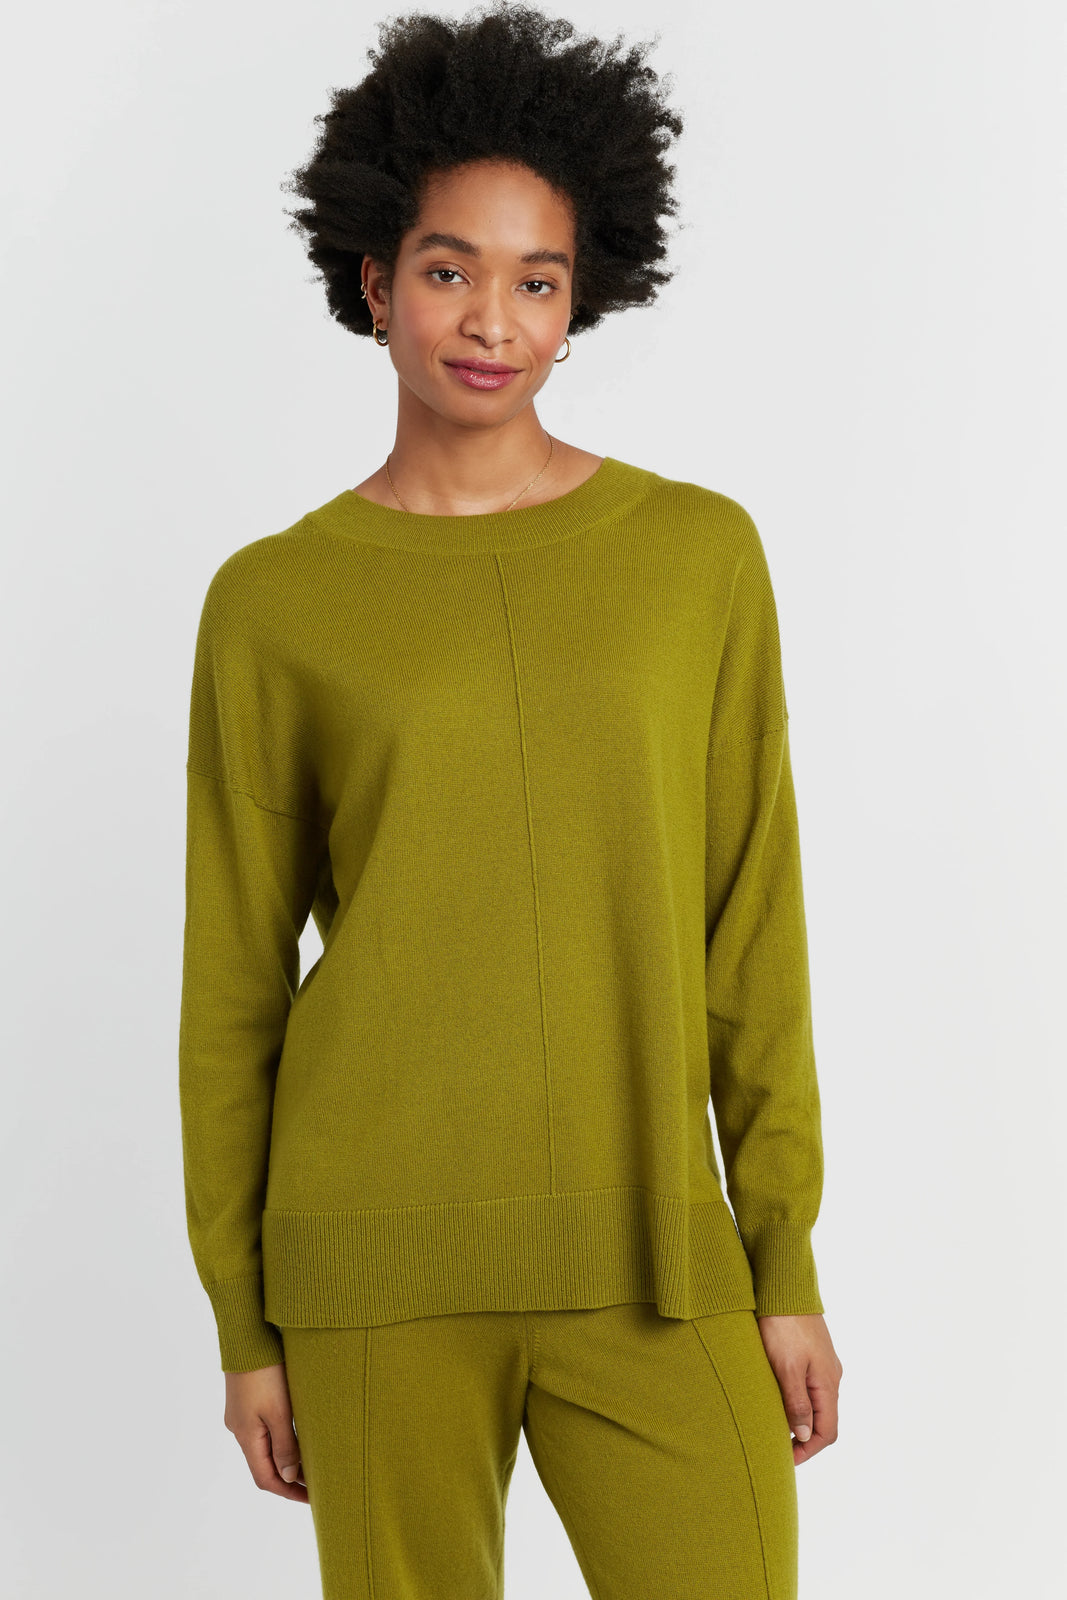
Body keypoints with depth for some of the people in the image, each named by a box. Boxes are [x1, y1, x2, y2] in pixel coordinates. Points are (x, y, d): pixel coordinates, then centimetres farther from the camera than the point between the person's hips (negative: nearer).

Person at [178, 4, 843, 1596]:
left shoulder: (700, 553, 3)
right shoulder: (272, 604, 1)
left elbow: (752, 930, 4)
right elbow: (234, 985, 5)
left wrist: (787, 1258, 2)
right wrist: (245, 1322, 5)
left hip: (651, 1255, 1)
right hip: (378, 1262, 0)